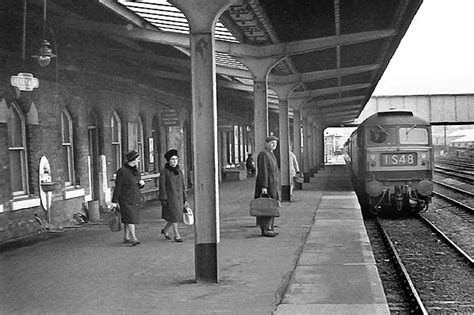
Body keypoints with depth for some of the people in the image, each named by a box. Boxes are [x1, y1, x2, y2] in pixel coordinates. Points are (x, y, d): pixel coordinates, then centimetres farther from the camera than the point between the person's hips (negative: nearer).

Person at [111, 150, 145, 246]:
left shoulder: (136, 171, 10)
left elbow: (138, 186, 20)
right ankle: (134, 238, -19)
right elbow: (118, 187, -11)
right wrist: (114, 201, -11)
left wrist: (142, 183, -4)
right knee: (130, 218, -14)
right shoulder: (122, 171, -12)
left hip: (135, 199, 7)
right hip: (126, 199, -7)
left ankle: (126, 237, 19)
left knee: (128, 219, 11)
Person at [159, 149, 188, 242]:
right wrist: (163, 200, -14)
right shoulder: (164, 172, -7)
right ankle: (176, 236, 6)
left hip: (179, 198, 6)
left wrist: (185, 199, 10)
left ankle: (165, 230, 32)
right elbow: (162, 186, -9)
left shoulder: (179, 171, 9)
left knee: (177, 216, 10)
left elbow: (182, 186, 12)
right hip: (170, 197, -6)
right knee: (174, 216, -4)